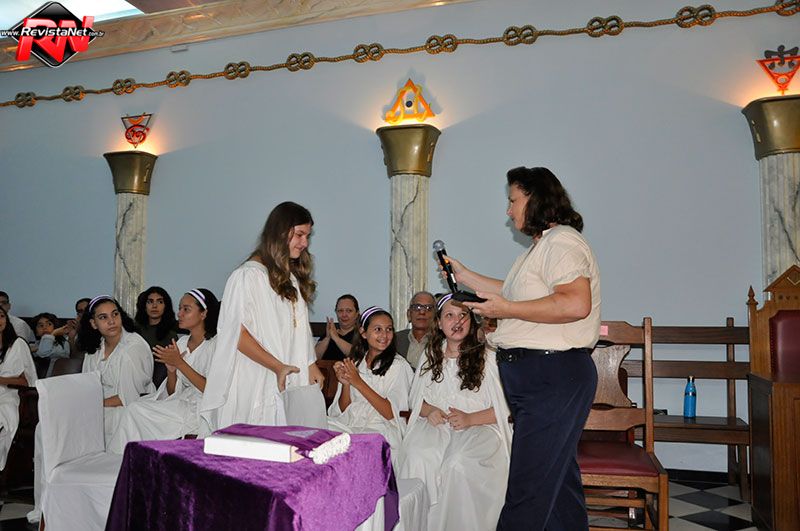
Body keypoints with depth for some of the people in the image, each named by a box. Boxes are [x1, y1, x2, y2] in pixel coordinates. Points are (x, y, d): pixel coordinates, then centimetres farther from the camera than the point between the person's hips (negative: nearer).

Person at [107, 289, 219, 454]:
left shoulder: (215, 344, -9)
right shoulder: (181, 342, 13)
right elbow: (172, 392, 12)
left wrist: (180, 363, -17)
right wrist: (171, 370, -9)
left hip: (203, 410, -7)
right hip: (182, 405, 7)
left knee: (136, 411, -15)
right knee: (134, 408, -13)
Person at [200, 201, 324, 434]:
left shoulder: (293, 278, 17)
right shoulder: (248, 276, -7)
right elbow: (237, 334, -13)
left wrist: (311, 365, 8)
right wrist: (277, 367, -17)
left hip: (288, 385, 7)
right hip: (255, 386, -6)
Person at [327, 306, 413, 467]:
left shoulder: (398, 365, -1)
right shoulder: (354, 363, 13)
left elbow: (391, 413, -10)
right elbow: (343, 410, 12)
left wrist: (358, 382, -14)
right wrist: (345, 384, -7)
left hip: (380, 429, -5)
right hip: (348, 425, 5)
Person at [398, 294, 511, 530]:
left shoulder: (488, 357, 1)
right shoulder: (431, 355, 17)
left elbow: (506, 409, -2)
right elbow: (416, 399, 20)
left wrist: (470, 419, -15)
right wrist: (429, 410, -3)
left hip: (478, 427, -3)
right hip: (436, 424, 3)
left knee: (458, 462, -34)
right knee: (417, 457, -29)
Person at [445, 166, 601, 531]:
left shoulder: (561, 241, -13)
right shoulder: (543, 245, 21)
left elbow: (576, 304, -27)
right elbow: (518, 294, 31)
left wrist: (507, 309, -19)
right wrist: (466, 277, 28)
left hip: (553, 375, -11)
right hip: (536, 376, 11)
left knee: (528, 487, -6)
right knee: (558, 474, 18)